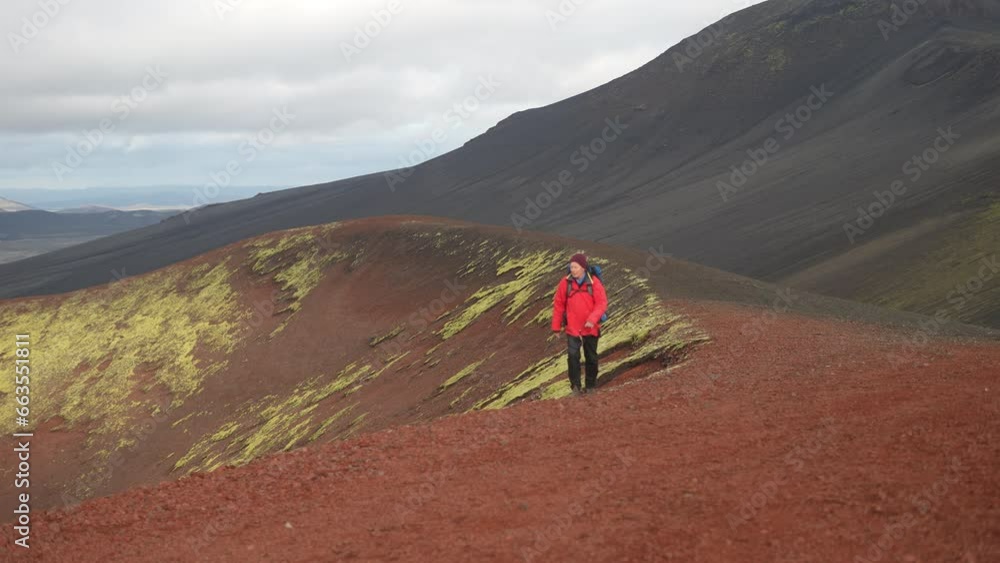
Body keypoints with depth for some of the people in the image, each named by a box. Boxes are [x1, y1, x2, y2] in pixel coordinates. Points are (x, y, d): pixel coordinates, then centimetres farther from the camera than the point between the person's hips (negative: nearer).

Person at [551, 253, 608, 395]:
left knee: (591, 357, 11)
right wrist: (556, 326, 3)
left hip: (590, 328, 0)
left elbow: (602, 303, -13)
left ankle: (591, 385, 25)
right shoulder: (565, 283, -5)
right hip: (572, 328, 0)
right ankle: (575, 385, -7)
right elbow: (558, 305, 1)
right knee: (573, 355, -16)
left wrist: (592, 319, -28)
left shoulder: (594, 283, -9)